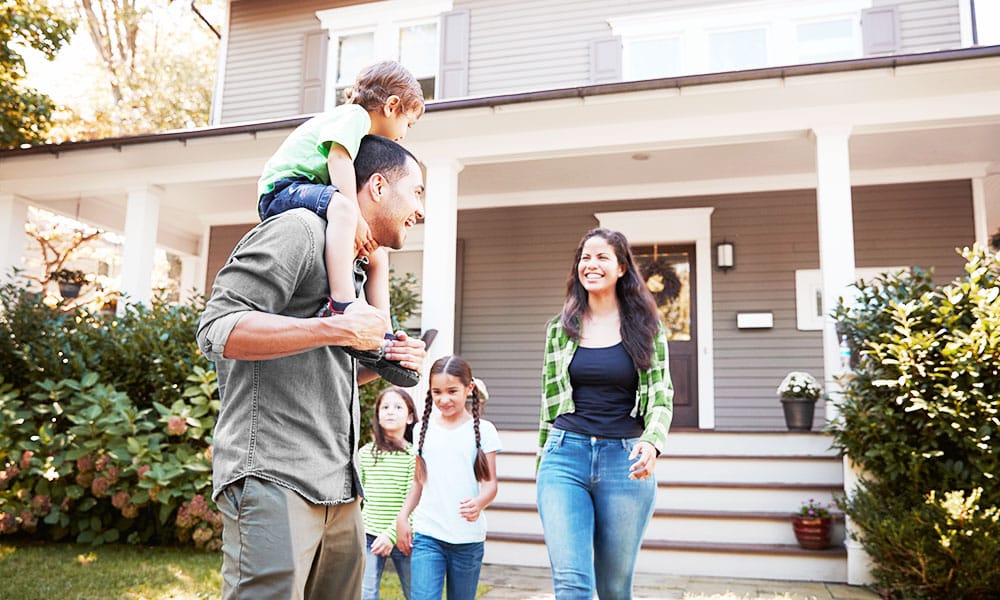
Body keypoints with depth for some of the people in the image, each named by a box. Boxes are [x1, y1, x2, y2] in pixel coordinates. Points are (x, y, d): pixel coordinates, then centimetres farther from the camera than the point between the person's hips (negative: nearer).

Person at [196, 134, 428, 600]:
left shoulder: (353, 268, 24)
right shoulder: (300, 230, -5)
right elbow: (217, 330, -16)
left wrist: (383, 364, 10)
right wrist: (337, 329, -19)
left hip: (339, 492, 9)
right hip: (273, 479, -9)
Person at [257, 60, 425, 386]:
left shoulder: (365, 138, 24)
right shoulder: (355, 115, -7)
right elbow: (338, 158, -22)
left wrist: (357, 223, 2)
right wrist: (356, 217, -27)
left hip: (312, 193, 11)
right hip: (284, 189, -11)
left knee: (377, 255, 5)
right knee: (340, 204, -39)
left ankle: (383, 338, 0)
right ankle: (342, 307, -53)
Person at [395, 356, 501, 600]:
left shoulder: (483, 430, -1)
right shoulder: (424, 429, 7)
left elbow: (490, 483, -4)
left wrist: (479, 503, -25)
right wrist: (402, 517, 4)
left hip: (468, 538, -1)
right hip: (426, 535, 1)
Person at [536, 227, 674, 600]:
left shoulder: (645, 327, 4)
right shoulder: (561, 327, 8)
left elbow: (661, 397, 1)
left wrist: (652, 442, -19)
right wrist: (543, 461, 15)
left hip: (625, 461, 0)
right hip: (565, 456, 1)